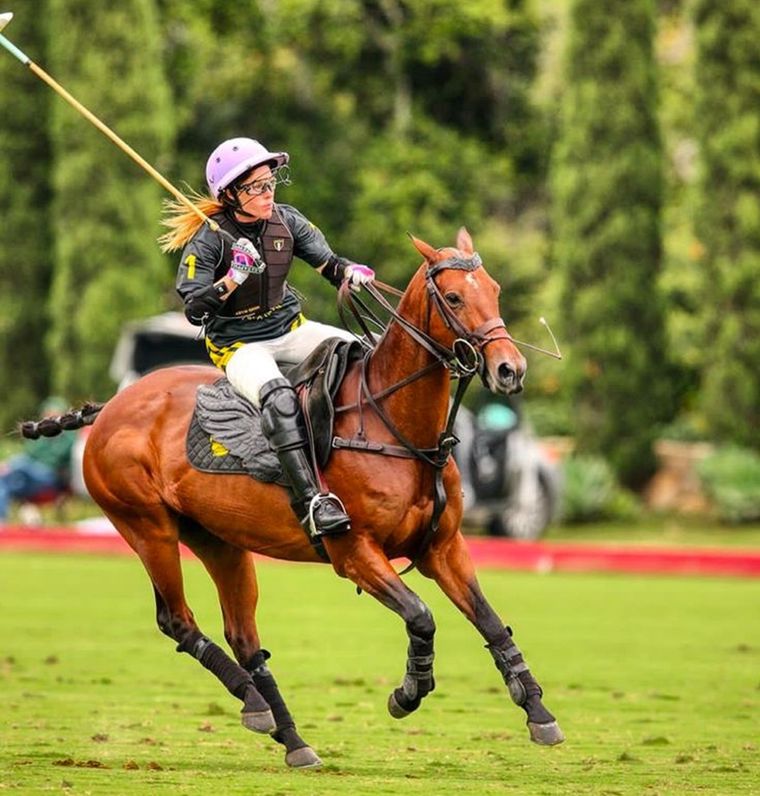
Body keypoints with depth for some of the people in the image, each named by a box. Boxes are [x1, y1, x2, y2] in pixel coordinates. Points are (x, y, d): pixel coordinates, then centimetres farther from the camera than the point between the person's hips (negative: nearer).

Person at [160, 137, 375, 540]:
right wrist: (233, 278, -32)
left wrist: (351, 272, -20)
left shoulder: (285, 220, 0)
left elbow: (328, 263, 3)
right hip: (238, 344, -6)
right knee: (277, 396, -35)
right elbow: (194, 310, -18)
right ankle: (311, 499, -42)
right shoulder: (208, 241, -15)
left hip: (289, 329, 6)